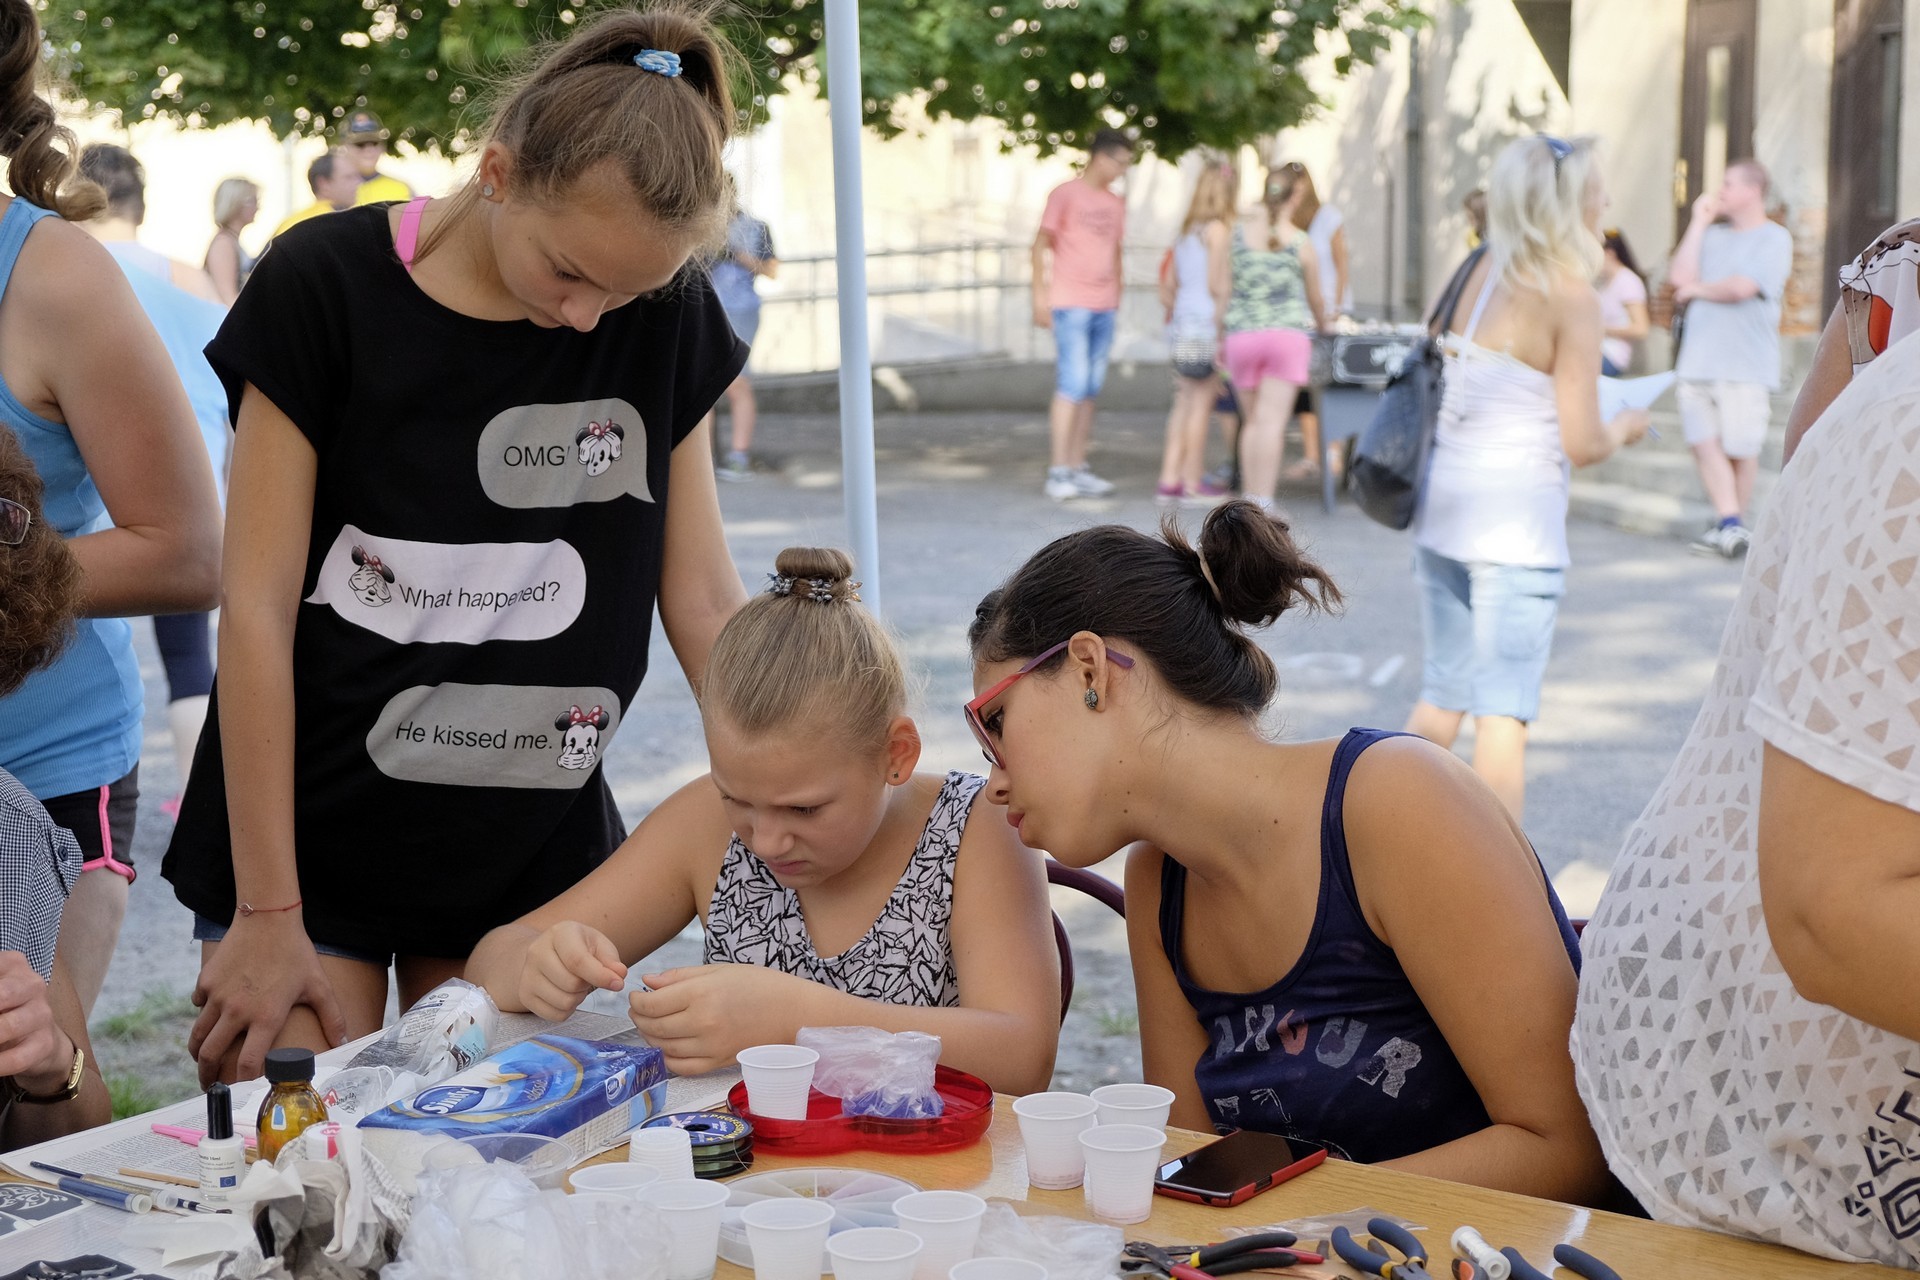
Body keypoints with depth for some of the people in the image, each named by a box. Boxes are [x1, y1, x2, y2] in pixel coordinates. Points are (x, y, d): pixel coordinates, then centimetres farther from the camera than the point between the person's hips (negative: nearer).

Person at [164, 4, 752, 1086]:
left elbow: (705, 601, 2)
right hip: (313, 845, -2)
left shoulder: (665, 319, -2)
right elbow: (258, 610, -11)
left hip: (535, 863, 3)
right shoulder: (329, 288, -12)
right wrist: (268, 913, -10)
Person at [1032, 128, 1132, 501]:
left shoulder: (1115, 204, 16)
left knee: (1091, 389, 7)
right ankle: (1058, 472, -9)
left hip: (1104, 307, 7)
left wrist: (1117, 296, 17)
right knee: (1073, 384, -12)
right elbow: (1041, 244, -4)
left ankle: (1078, 468, 12)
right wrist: (1040, 296, -9)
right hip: (1070, 304, -7)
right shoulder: (1066, 194, -3)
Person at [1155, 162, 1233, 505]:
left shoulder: (1186, 232, 16)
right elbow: (1217, 284, -15)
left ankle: (1170, 479, 9)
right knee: (1202, 402, -2)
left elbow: (1167, 289, 19)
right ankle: (1193, 483, 1)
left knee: (1184, 403, 10)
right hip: (1205, 325, -8)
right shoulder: (1218, 229, -8)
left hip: (1181, 323, 8)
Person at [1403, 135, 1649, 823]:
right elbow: (1581, 444, -13)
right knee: (1504, 711, 0)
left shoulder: (1484, 271, 7)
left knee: (1442, 694, 18)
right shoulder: (1571, 294, -12)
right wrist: (1626, 426, 8)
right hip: (1516, 515, -7)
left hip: (1444, 503, 7)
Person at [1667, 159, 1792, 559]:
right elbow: (1679, 276, 1)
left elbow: (1741, 287, -16)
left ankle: (1733, 525, 12)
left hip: (1745, 365, -5)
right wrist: (1699, 222, 4)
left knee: (1741, 450, 0)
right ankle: (1729, 524, -3)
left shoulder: (1774, 238, -2)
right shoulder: (1713, 235, 15)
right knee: (1704, 444, -4)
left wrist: (1697, 289, 1)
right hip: (1697, 361, 5)